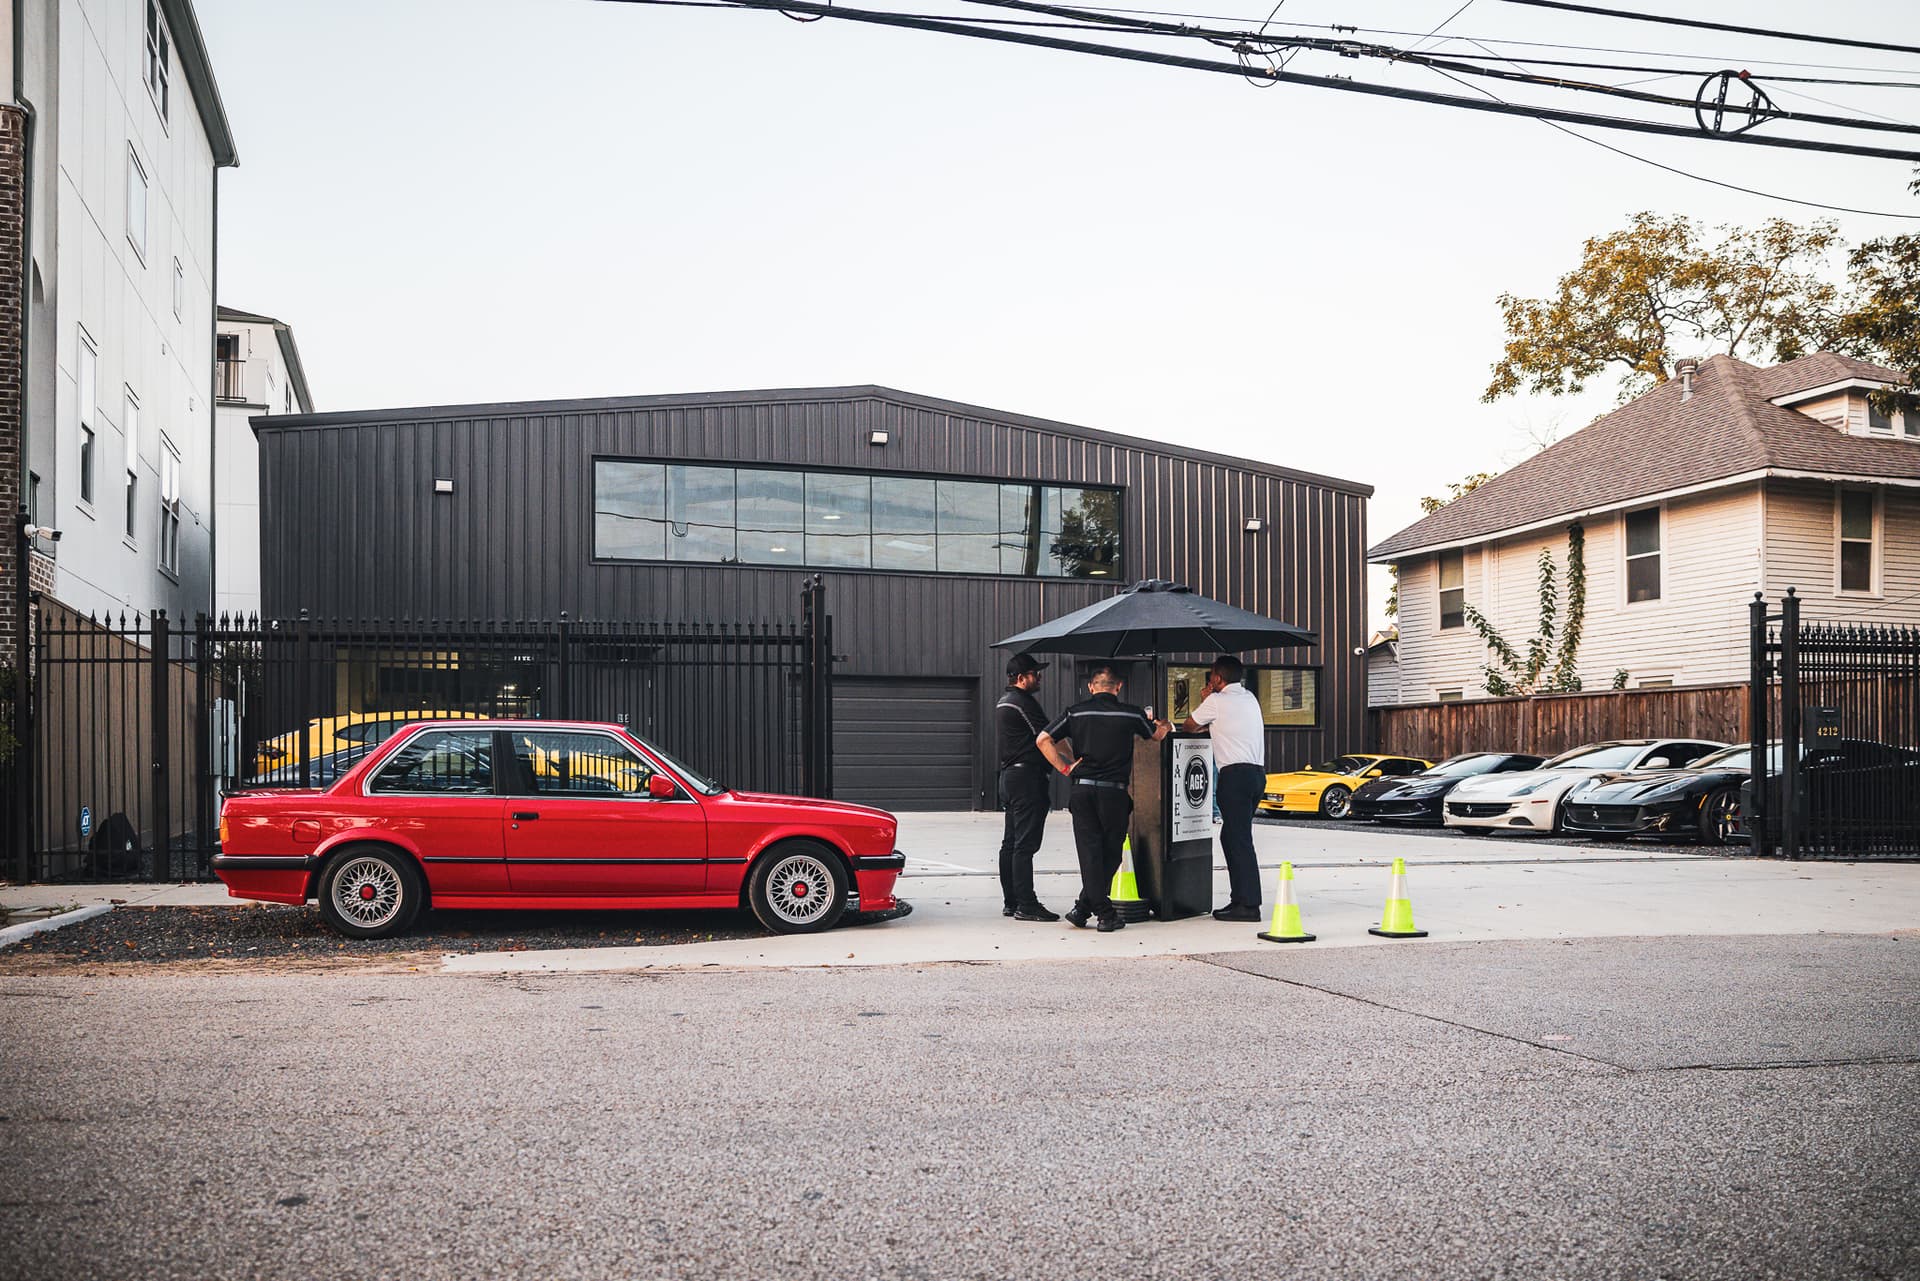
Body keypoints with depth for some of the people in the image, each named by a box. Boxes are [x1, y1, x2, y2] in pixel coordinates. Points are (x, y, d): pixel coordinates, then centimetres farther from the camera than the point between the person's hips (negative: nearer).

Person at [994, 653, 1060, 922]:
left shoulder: (1002, 703, 19)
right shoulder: (1023, 702, -13)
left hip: (1009, 775, 11)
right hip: (1027, 777, -11)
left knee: (1010, 843, 12)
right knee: (1025, 844, -10)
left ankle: (1011, 902, 16)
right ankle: (1026, 904, -10)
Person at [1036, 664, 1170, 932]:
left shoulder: (1075, 712, 5)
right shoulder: (1131, 714, 2)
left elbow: (1043, 741, 0)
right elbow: (1157, 734, 21)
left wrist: (1064, 767, 5)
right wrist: (1165, 726, 43)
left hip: (1081, 789, 2)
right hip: (1114, 792, -2)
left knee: (1090, 852, 4)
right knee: (1110, 854, 9)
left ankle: (1105, 913, 1)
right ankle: (1083, 908, 7)